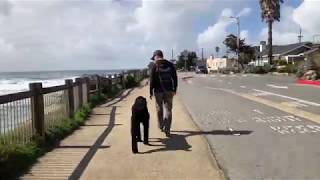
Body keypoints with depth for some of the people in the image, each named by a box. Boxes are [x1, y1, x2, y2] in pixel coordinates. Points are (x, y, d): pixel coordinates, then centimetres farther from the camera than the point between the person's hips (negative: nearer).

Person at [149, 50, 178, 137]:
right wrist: (174, 89, 12)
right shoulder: (170, 65, 2)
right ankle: (167, 130, -1)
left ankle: (161, 126, 29)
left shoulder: (155, 66, -9)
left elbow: (152, 80, -9)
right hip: (169, 91, 2)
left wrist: (151, 92, -2)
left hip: (158, 91, -2)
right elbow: (175, 78, 4)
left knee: (159, 109, 16)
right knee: (168, 109, 4)